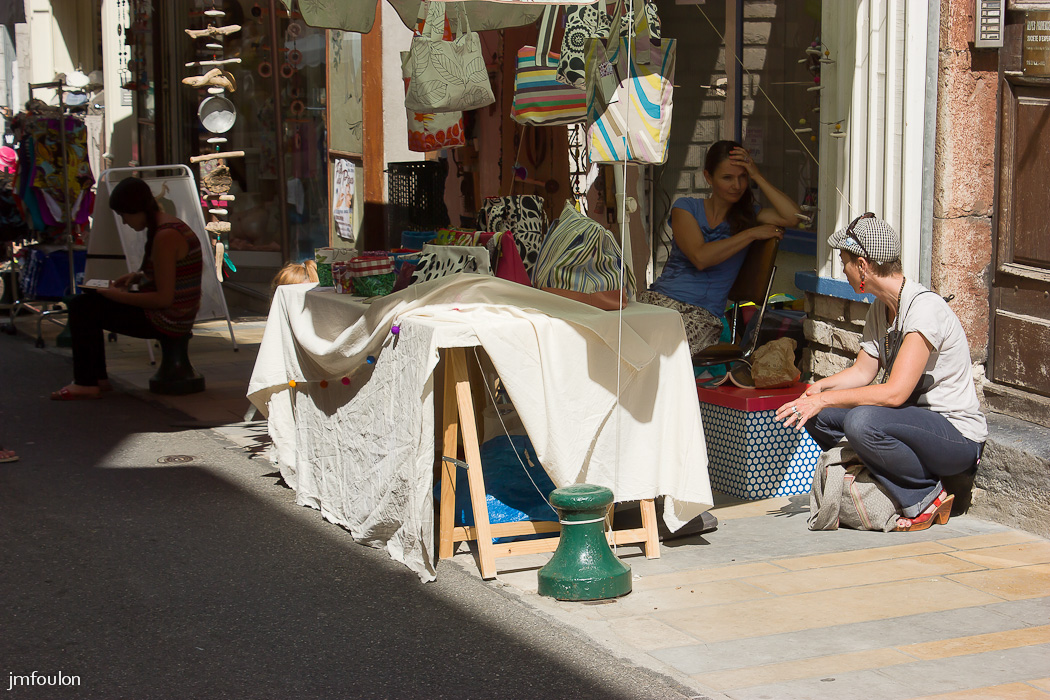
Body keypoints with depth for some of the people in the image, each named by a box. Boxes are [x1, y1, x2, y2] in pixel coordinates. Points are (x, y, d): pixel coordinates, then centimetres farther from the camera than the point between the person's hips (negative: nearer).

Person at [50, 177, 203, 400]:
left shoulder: (165, 237, -23)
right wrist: (138, 276, 8)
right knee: (86, 302, 19)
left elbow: (164, 298, -24)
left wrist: (118, 296, -15)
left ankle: (86, 384, 2)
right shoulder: (168, 225, 8)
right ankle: (98, 378, 19)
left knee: (81, 308, -6)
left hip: (166, 319, -10)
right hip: (174, 314, 10)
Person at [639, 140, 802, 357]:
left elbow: (793, 216, -5)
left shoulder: (749, 215, 15)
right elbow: (700, 257, -6)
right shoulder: (686, 207, 11)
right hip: (660, 299, 1)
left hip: (704, 314, -1)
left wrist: (757, 176, 1)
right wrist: (752, 234, -3)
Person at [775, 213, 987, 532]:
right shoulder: (880, 309, 8)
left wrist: (825, 399, -25)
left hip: (959, 437, -9)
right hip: (913, 419, 9)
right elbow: (863, 371, 10)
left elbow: (895, 392, -28)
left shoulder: (924, 308, -22)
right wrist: (819, 387, -10)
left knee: (862, 420, -33)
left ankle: (927, 496, -12)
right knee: (818, 415, -4)